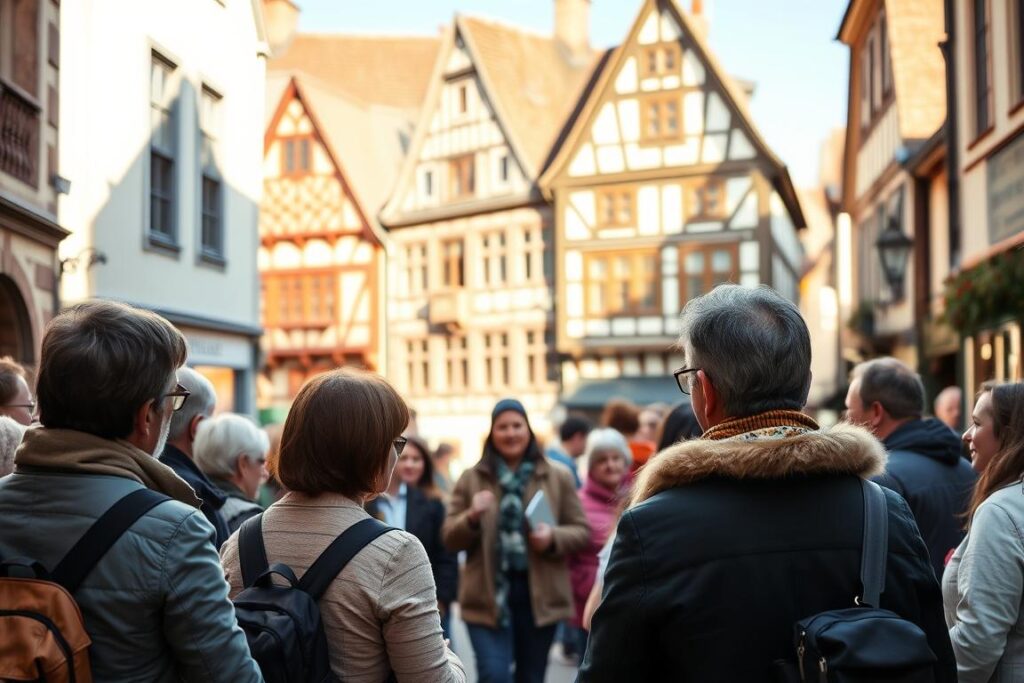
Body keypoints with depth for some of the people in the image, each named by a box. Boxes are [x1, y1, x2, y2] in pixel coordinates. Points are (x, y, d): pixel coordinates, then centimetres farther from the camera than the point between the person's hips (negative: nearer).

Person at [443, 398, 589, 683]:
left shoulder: (558, 477, 4)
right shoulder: (471, 479, 4)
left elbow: (581, 531, 5)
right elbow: (450, 539, 3)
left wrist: (553, 537, -16)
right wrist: (472, 518, -18)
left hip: (540, 594, 1)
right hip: (489, 594, -1)